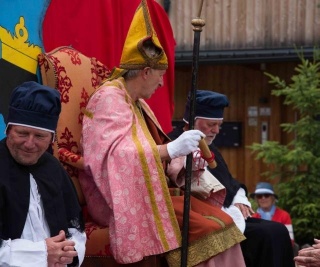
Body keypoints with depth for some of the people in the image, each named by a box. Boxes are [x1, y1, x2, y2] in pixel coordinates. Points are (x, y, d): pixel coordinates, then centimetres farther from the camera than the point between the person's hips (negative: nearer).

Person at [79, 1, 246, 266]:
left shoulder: (137, 103, 18)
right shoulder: (109, 98, -12)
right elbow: (116, 156, -26)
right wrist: (171, 149, -31)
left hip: (143, 196, 9)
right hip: (120, 203, -9)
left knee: (218, 221, -10)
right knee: (205, 229, -24)